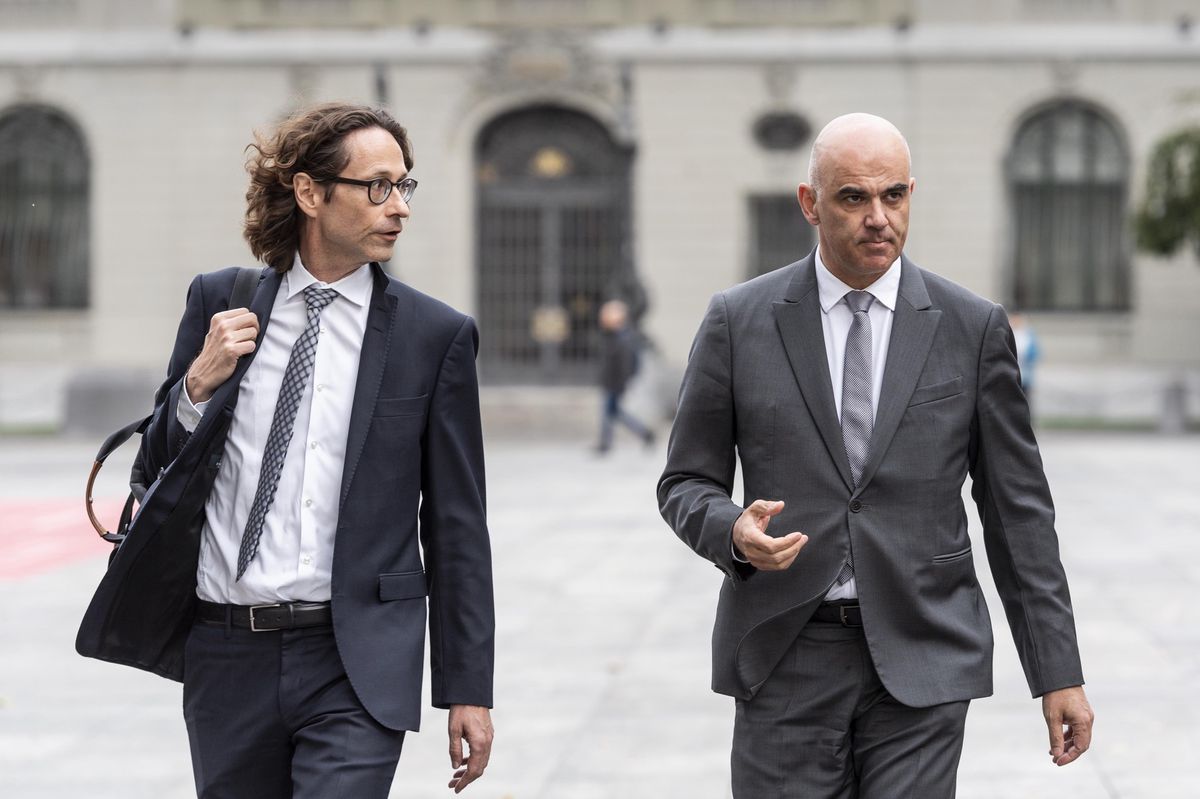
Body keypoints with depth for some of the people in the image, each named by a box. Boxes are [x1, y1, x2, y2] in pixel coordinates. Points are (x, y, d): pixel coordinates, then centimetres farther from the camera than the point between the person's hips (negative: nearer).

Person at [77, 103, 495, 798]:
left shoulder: (437, 335, 1)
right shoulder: (220, 302, 6)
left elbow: (456, 524, 3)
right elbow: (157, 466, 12)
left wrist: (469, 689, 1)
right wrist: (198, 384, -9)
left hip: (356, 664, -3)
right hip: (226, 656, 3)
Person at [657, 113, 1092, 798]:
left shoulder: (973, 326, 3)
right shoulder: (739, 322, 3)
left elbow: (1018, 508, 5)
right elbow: (686, 484, 8)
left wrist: (1059, 671, 3)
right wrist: (734, 532, -16)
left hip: (922, 660, 0)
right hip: (786, 659, 0)